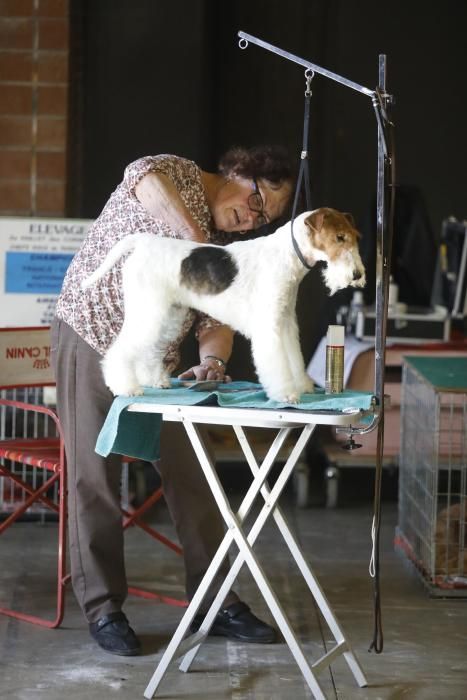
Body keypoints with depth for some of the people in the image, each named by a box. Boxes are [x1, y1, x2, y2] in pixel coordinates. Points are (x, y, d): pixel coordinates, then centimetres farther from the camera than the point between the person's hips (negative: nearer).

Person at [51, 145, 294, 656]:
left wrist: (212, 361, -18)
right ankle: (103, 608, 9)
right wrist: (199, 240, -34)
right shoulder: (176, 174, -8)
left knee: (189, 474, 4)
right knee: (94, 477, -1)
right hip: (89, 340, -6)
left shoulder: (226, 249, 10)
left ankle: (214, 600, 14)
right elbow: (146, 180, -33)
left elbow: (217, 320, 2)